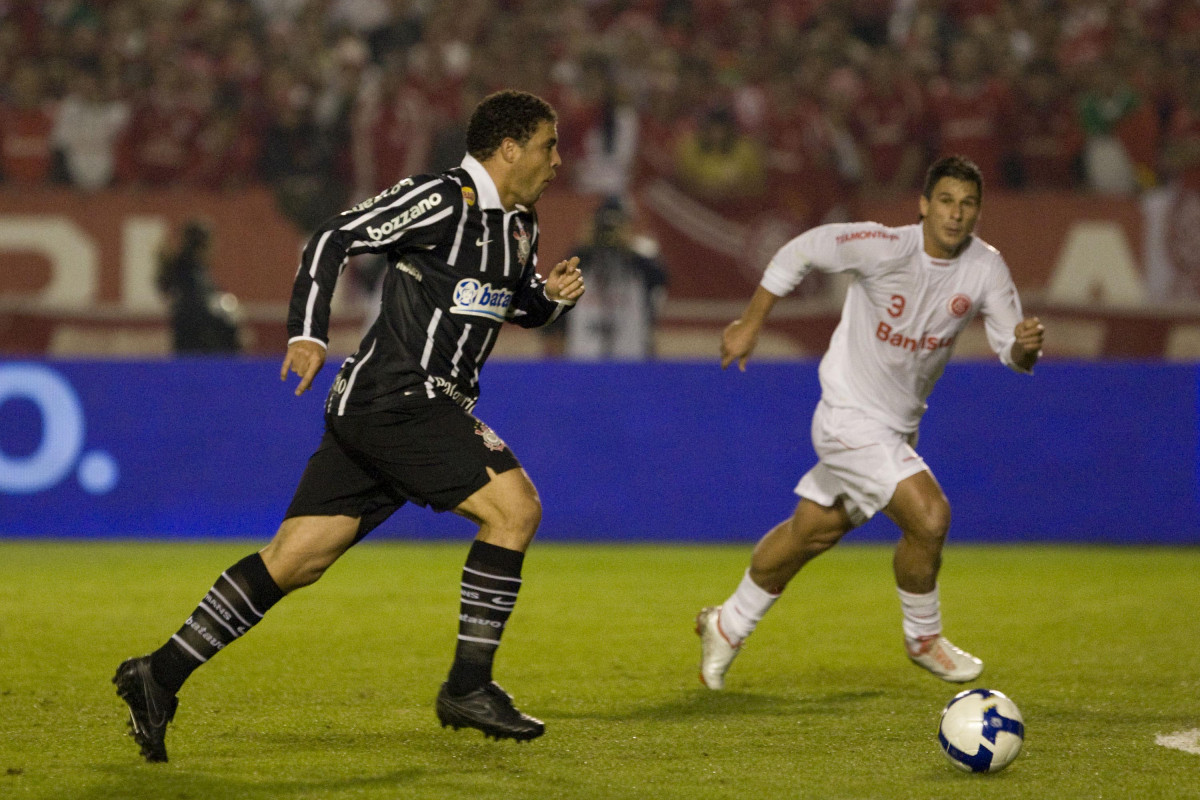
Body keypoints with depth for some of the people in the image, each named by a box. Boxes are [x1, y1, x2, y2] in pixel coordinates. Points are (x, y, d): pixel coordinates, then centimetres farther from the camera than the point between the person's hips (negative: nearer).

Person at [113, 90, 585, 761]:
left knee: (296, 560, 4)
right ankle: (469, 686, -8)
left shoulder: (520, 223, 17)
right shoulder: (443, 200, -12)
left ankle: (160, 676, 5)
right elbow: (335, 239, -14)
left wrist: (552, 295, 8)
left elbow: (521, 305, 32)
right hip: (398, 398, -9)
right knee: (515, 506, -14)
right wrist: (309, 333, -22)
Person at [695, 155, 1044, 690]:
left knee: (813, 530, 18)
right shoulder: (883, 247, -22)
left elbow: (1012, 353, -9)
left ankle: (728, 625, 38)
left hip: (898, 425, 6)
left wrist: (1026, 346, -33)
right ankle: (923, 639, 4)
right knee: (929, 516, -20)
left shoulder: (986, 268, -9)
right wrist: (750, 324, -6)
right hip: (850, 418, -6)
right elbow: (799, 252, -9)